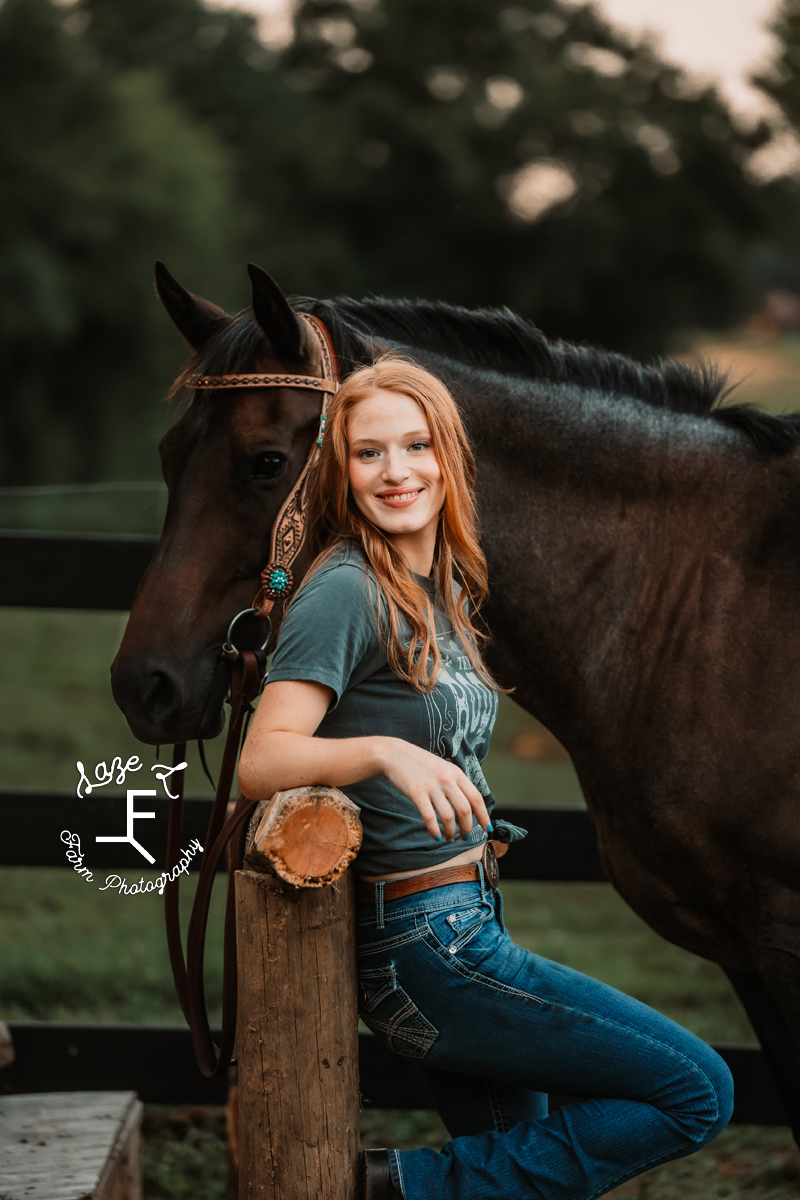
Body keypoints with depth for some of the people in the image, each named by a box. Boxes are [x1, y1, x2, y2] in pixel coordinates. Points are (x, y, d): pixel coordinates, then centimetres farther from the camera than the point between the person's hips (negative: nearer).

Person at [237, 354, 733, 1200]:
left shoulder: (442, 587, 10)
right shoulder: (345, 593, -15)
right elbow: (262, 764, -25)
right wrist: (384, 751, -38)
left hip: (467, 928, 9)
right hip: (421, 945, -9)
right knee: (699, 1091, -5)